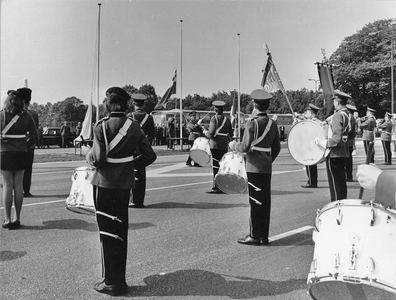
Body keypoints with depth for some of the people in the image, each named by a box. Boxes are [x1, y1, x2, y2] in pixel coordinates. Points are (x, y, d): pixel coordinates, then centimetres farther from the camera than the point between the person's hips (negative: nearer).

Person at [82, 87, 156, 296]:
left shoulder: (102, 126, -13)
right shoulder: (135, 126, 3)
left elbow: (97, 159, -18)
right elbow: (150, 156, 1)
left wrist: (86, 151, 2)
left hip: (105, 184, -5)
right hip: (125, 184, 5)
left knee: (108, 232, 4)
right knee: (120, 231, 15)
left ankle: (111, 283, 12)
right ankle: (119, 280, 26)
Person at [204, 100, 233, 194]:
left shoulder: (214, 118, -9)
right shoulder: (227, 119, 10)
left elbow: (211, 133, -15)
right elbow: (231, 134, 12)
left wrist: (205, 132, 4)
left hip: (215, 145, -6)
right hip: (224, 146, 6)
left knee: (216, 167, -3)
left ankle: (216, 188, -1)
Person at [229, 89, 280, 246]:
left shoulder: (252, 123, -13)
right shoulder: (273, 124, 8)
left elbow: (245, 146, -16)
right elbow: (277, 148, 11)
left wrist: (233, 145, 2)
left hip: (254, 167, -6)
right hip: (267, 168, 6)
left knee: (256, 202, 0)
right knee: (265, 201, 10)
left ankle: (255, 236, 7)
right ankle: (264, 236, 18)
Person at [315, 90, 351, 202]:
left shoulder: (337, 116, -19)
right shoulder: (346, 114, 11)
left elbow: (336, 139, -25)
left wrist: (321, 142, -15)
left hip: (334, 154, -9)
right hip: (343, 153, 9)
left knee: (335, 184, -2)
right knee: (341, 182, 17)